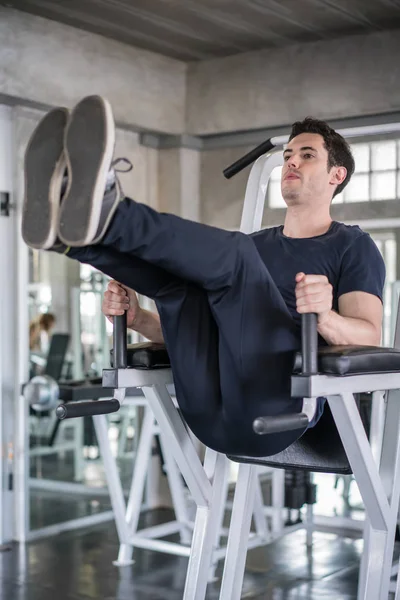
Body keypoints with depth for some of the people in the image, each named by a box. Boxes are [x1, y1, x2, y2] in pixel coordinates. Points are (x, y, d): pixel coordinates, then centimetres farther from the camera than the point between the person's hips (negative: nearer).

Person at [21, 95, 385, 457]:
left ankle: (103, 213, -47)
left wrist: (325, 316, -27)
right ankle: (64, 232, -33)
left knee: (235, 254, -24)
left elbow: (369, 338, -4)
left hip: (277, 410, -6)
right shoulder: (255, 247, 31)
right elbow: (194, 325, 28)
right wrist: (134, 317, 8)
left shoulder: (353, 247, 13)